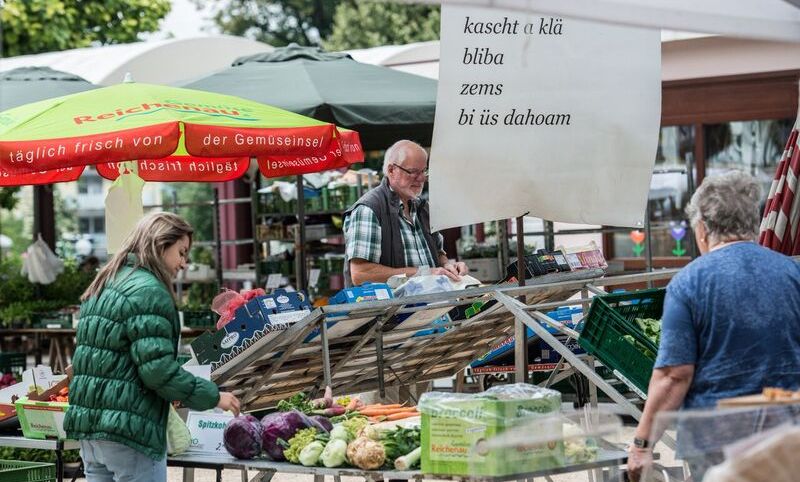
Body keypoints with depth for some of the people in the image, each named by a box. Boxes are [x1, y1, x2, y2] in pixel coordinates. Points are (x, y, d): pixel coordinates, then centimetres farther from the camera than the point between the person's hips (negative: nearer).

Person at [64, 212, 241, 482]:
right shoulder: (149, 291, -13)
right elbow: (158, 369, -19)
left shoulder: (103, 287, 16)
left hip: (86, 422, 9)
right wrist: (213, 397, -8)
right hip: (128, 429, -9)